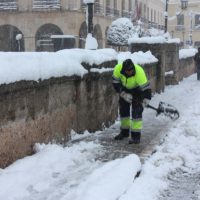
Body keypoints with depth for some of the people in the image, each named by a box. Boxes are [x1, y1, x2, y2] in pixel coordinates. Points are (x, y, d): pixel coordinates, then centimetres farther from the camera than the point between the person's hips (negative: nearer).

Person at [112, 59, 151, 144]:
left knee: (136, 111, -14)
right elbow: (116, 83, -15)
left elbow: (146, 88, -32)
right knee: (123, 110, 10)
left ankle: (136, 136, -11)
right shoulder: (118, 69, -28)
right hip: (125, 89, 4)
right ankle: (124, 131, 27)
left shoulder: (139, 72, -37)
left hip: (138, 90, -4)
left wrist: (145, 102, -35)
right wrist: (124, 94, -18)